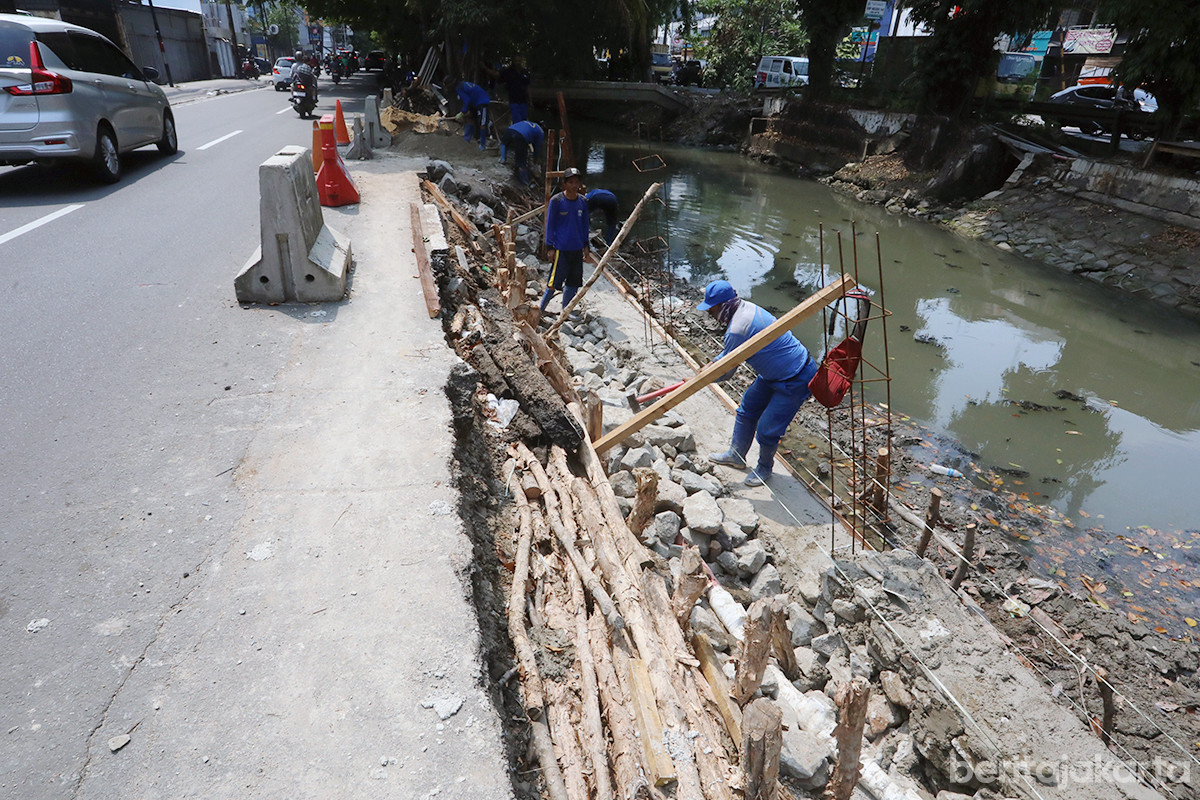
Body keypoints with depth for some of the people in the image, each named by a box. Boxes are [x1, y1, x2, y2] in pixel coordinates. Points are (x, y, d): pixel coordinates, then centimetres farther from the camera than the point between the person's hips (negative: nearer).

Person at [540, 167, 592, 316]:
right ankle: (541, 309, 14)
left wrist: (586, 246, 14)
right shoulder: (556, 201, -8)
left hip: (577, 249, 5)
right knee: (555, 281, -5)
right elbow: (550, 225, -3)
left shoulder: (582, 202, 6)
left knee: (574, 281, 9)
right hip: (560, 249, -5)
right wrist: (550, 247, -7)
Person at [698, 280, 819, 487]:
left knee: (767, 429, -3)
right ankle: (736, 455, 35)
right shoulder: (744, 307, 0)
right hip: (776, 372, 11)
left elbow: (725, 372, -16)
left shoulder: (737, 330, -30)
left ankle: (764, 468, 25)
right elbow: (730, 353, 19)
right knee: (747, 409, 18)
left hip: (795, 381, -11)